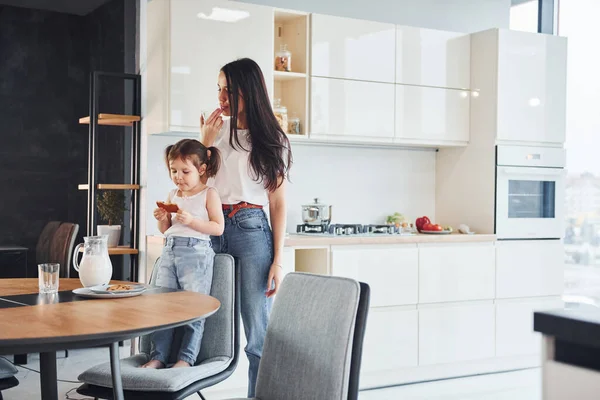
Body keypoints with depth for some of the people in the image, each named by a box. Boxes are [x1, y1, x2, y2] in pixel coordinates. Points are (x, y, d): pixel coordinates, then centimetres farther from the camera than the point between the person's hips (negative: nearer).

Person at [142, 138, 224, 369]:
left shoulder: (208, 194, -2)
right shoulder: (172, 195, 15)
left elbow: (218, 228, -9)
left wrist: (191, 220, -18)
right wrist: (162, 219, 1)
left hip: (196, 252, -6)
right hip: (170, 251, 6)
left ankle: (186, 358, 2)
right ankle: (158, 356, 9)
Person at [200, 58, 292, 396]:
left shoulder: (270, 139, 4)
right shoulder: (218, 128, 12)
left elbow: (278, 203, 0)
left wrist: (278, 261, -7)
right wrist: (205, 142, 1)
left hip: (251, 228, -3)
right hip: (213, 227, 3)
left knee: (259, 333, -4)